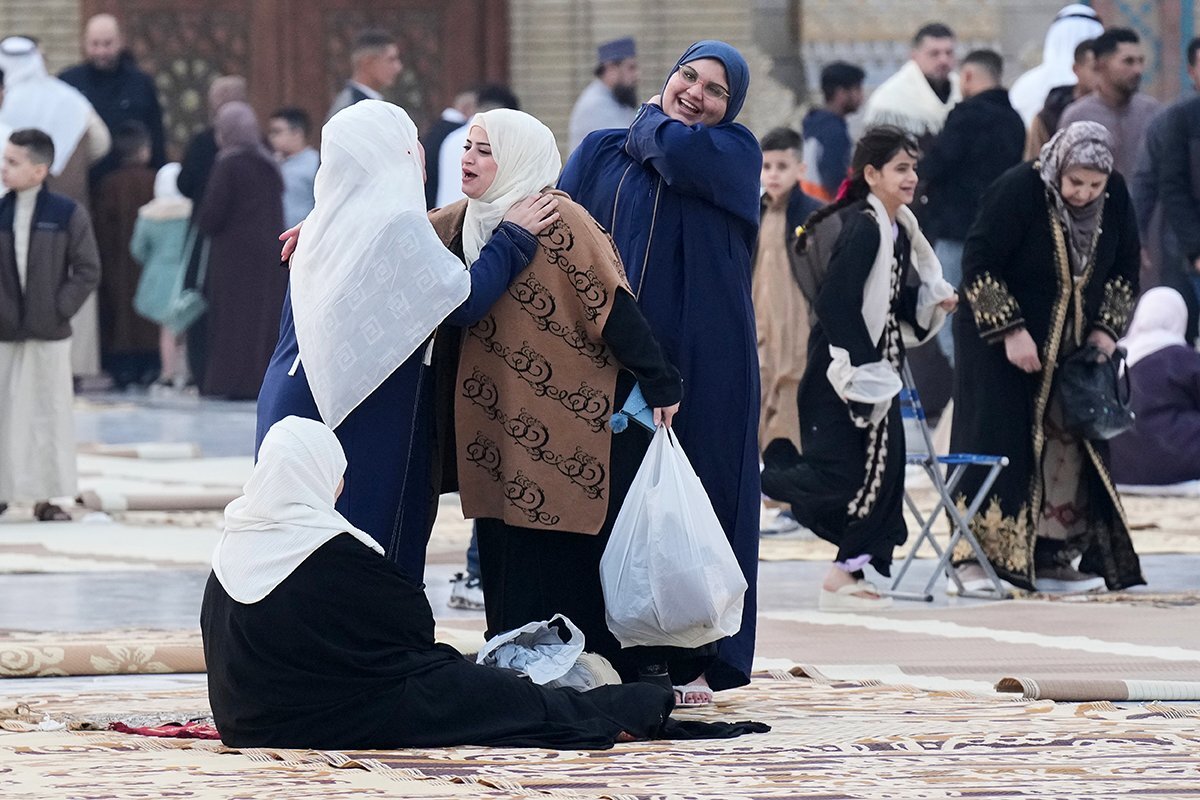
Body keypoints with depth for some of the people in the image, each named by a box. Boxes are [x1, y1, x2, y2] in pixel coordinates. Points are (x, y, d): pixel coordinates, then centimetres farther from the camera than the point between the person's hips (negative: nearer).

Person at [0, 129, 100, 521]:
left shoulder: (67, 214, -4)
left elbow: (87, 271, -1)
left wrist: (60, 309, -8)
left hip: (50, 334, -2)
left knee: (49, 413, 4)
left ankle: (45, 496, 11)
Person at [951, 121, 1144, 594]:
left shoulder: (1115, 199, -5)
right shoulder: (1018, 191, -21)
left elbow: (1125, 270, 7)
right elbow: (978, 263, -20)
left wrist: (1106, 328, -6)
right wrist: (1010, 331, -24)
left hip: (1073, 350, 5)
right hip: (998, 343, -5)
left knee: (1070, 449, 3)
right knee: (997, 448, -8)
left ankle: (1052, 557, 8)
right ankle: (979, 559, -6)